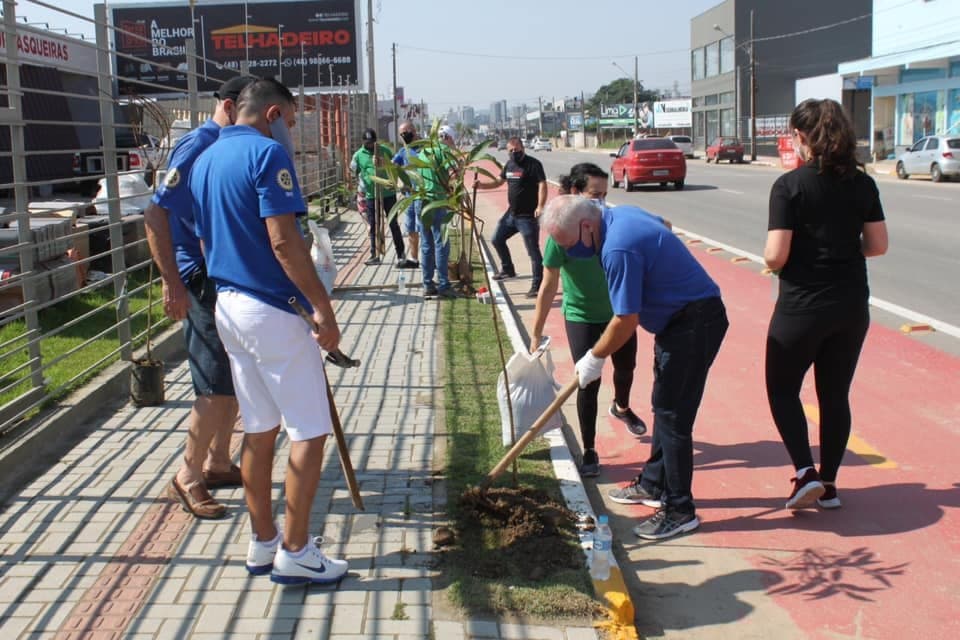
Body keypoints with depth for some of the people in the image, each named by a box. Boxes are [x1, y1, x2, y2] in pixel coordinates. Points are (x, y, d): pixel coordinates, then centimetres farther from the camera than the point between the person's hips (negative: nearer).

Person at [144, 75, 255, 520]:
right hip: (202, 281, -9)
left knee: (234, 378, 15)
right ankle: (188, 478, 8)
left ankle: (217, 462, 29)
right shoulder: (199, 145, -16)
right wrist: (172, 282, -24)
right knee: (218, 385, -5)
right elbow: (156, 214, -21)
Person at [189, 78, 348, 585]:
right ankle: (294, 552, 5)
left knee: (259, 429, 16)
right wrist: (323, 308, -18)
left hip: (228, 307, 9)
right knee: (309, 432, 0)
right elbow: (283, 241, -21)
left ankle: (263, 542, 23)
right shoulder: (267, 153, -14)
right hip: (274, 312, -9)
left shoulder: (204, 161, 14)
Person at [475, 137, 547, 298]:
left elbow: (542, 185, -22)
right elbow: (499, 181, 24)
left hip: (528, 216, -9)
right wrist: (481, 185, 8)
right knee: (497, 239, 20)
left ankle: (537, 285, -1)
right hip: (511, 214, 9)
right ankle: (507, 269, 39)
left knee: (533, 250, -7)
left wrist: (540, 206, -34)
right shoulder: (509, 164, 11)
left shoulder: (533, 164, -13)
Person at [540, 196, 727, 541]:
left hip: (694, 324, -11)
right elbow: (662, 226, 24)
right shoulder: (621, 214, 3)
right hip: (682, 318, 11)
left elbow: (625, 321, -24)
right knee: (665, 407, 18)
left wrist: (594, 358, -9)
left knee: (673, 415, -6)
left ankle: (679, 510, 3)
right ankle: (653, 485, 31)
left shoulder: (618, 249, -27)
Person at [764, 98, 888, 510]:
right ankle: (828, 484, 21)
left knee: (782, 388, 12)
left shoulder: (790, 186, -14)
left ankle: (806, 473, -1)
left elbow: (775, 256, -18)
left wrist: (773, 260, 4)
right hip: (851, 306, 5)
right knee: (836, 394, 15)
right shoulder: (862, 184, 1)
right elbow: (877, 245, 3)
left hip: (801, 306, -5)